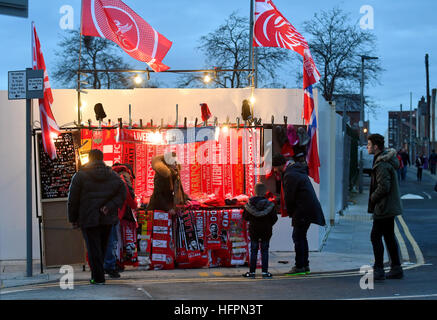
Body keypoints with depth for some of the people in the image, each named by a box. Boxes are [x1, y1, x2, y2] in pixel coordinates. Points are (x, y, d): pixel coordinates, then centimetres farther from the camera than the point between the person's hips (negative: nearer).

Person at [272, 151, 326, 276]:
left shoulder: (290, 175, -18)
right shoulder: (297, 169, 15)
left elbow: (289, 197, -14)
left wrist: (290, 213, 1)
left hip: (303, 210, -10)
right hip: (310, 208, 10)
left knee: (298, 237, -6)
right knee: (301, 237, 15)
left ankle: (300, 267, -4)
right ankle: (305, 265, 20)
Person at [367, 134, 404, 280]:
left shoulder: (382, 165, -20)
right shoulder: (387, 158, 12)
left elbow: (384, 187, -25)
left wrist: (373, 198, -10)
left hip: (384, 207, -10)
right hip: (391, 206, 10)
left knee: (375, 236, -6)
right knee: (389, 236, 15)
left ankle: (378, 270, -5)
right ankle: (396, 269, 19)